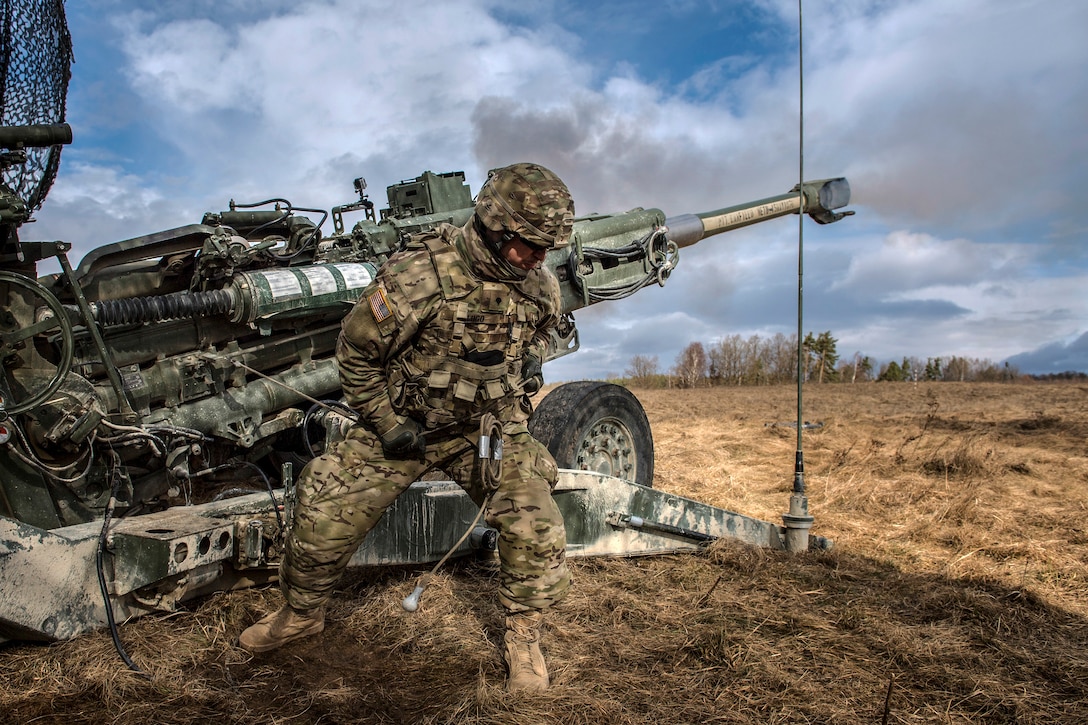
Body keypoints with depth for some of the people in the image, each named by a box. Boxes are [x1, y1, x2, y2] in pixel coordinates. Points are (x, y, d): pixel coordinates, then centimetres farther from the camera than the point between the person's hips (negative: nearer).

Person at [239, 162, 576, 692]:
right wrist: (387, 423, -12)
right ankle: (301, 615, 30)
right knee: (323, 516, -1)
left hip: (488, 427, 3)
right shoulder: (420, 275, -26)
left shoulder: (540, 285, -9)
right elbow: (356, 350, -13)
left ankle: (524, 638, 10)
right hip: (405, 426, -2)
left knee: (535, 523, -14)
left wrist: (529, 365, 1)